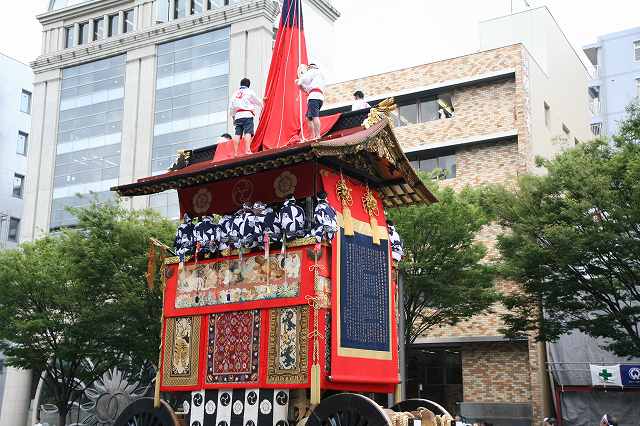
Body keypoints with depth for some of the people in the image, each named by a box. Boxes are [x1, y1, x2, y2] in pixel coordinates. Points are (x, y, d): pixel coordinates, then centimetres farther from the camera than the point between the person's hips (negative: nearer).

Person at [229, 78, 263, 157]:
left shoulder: (235, 93, 19)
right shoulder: (249, 92, 6)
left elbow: (231, 107, 16)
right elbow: (258, 102, 15)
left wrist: (233, 116, 25)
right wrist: (262, 105, 36)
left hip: (237, 115, 5)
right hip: (247, 115, -5)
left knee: (237, 134, -1)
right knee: (248, 133, -13)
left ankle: (235, 152, -7)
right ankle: (247, 150, -27)